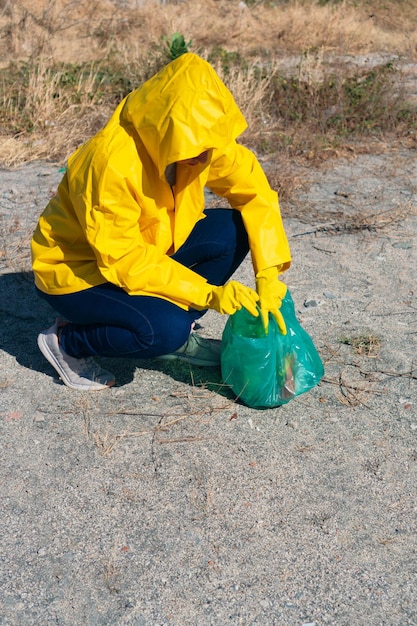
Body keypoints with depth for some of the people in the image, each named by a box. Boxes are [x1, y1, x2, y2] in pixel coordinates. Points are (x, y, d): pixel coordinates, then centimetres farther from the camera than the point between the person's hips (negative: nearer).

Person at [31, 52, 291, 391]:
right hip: (78, 270, -7)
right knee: (165, 329, -31)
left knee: (233, 230, -13)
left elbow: (253, 189, -12)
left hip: (149, 248, 7)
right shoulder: (112, 163, -34)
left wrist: (269, 275, -22)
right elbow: (125, 261, -31)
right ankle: (66, 341, -3)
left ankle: (178, 335, 4)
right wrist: (208, 294, -34)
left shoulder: (203, 140, -15)